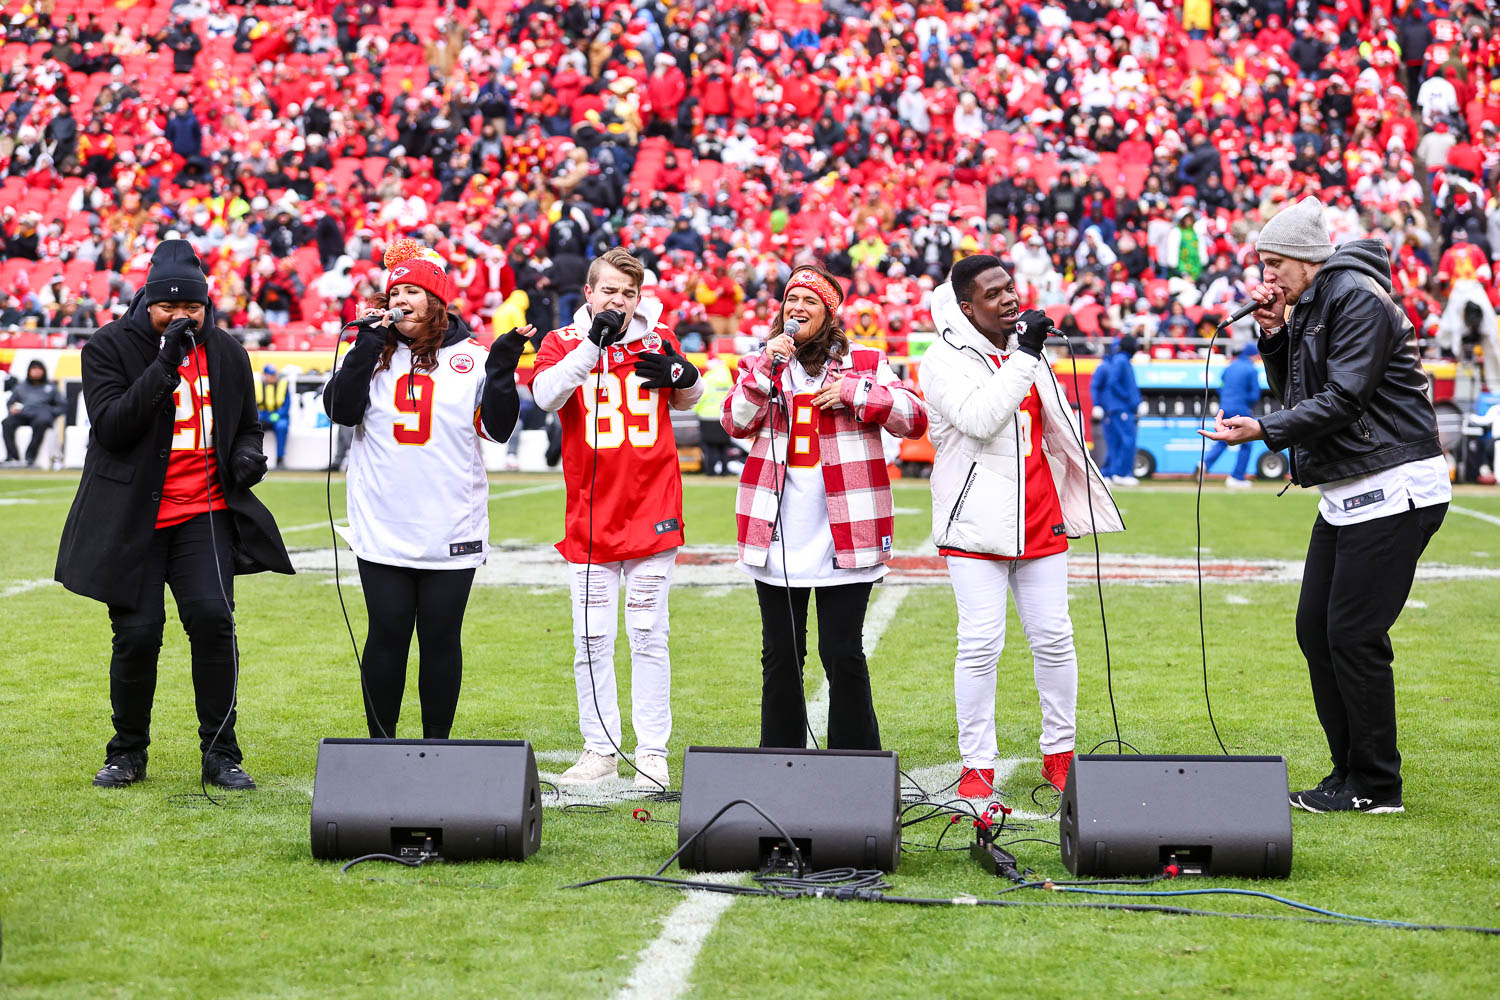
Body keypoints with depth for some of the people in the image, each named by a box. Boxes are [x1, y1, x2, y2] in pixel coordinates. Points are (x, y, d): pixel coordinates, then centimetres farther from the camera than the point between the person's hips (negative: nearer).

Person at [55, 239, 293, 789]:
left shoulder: (227, 353, 8)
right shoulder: (110, 347, -2)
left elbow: (247, 425, 21)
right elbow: (110, 425, -15)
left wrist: (248, 453, -3)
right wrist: (164, 366, -22)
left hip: (206, 512, 2)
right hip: (132, 515, -2)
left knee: (212, 616, -14)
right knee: (137, 633, -2)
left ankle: (220, 753, -3)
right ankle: (128, 753, 19)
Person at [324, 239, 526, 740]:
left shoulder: (471, 356, 2)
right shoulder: (375, 353, 6)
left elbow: (497, 427, -3)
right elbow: (340, 410, -7)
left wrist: (503, 368, -14)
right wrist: (368, 343, -12)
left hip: (452, 529, 0)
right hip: (383, 527, 1)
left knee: (442, 638, 5)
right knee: (387, 634, 2)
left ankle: (437, 747, 15)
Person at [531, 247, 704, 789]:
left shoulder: (658, 339, 7)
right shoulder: (563, 342, 1)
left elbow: (688, 400, 23)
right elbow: (545, 396, -19)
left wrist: (681, 374, 0)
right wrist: (594, 343, -23)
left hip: (652, 512, 1)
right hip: (589, 516, 0)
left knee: (649, 637, 4)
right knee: (592, 640, 5)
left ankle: (652, 752, 9)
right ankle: (600, 749, 15)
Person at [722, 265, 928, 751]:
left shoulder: (865, 363, 7)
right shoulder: (760, 363, 12)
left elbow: (915, 419, 0)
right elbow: (736, 422, -3)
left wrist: (854, 391, -11)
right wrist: (767, 368, -14)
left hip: (844, 537, -2)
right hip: (777, 537, 2)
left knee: (843, 655, -3)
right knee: (780, 655, 8)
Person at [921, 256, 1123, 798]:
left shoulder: (1026, 347, 14)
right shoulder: (944, 360, -7)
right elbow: (979, 419, -24)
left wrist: (1073, 499, 25)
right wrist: (1024, 356, -21)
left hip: (1039, 522, 6)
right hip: (977, 526, -6)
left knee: (1054, 638, 6)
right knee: (981, 643, -7)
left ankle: (1060, 753, 17)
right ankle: (977, 767, 0)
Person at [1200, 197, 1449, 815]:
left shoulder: (1359, 299, -14)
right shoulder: (1309, 307, 16)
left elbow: (1343, 399, -21)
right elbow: (1294, 393, 18)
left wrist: (1266, 430, -27)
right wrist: (1275, 336, 4)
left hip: (1393, 488, -10)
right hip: (1346, 495, 10)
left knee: (1355, 635, -10)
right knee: (1316, 627, 9)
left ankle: (1376, 787, -1)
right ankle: (1350, 771, 17)